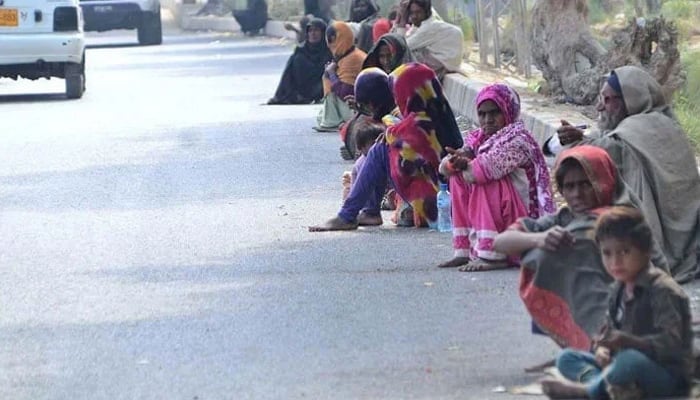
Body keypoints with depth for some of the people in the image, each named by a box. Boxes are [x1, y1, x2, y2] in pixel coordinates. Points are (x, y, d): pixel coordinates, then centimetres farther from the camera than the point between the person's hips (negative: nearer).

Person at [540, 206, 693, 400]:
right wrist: (601, 349, -10)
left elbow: (671, 344, -23)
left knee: (630, 361, -40)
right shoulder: (618, 291, 12)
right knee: (566, 358, 0)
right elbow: (608, 329, 15)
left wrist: (628, 341, -37)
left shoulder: (663, 290, -14)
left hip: (668, 375, -9)